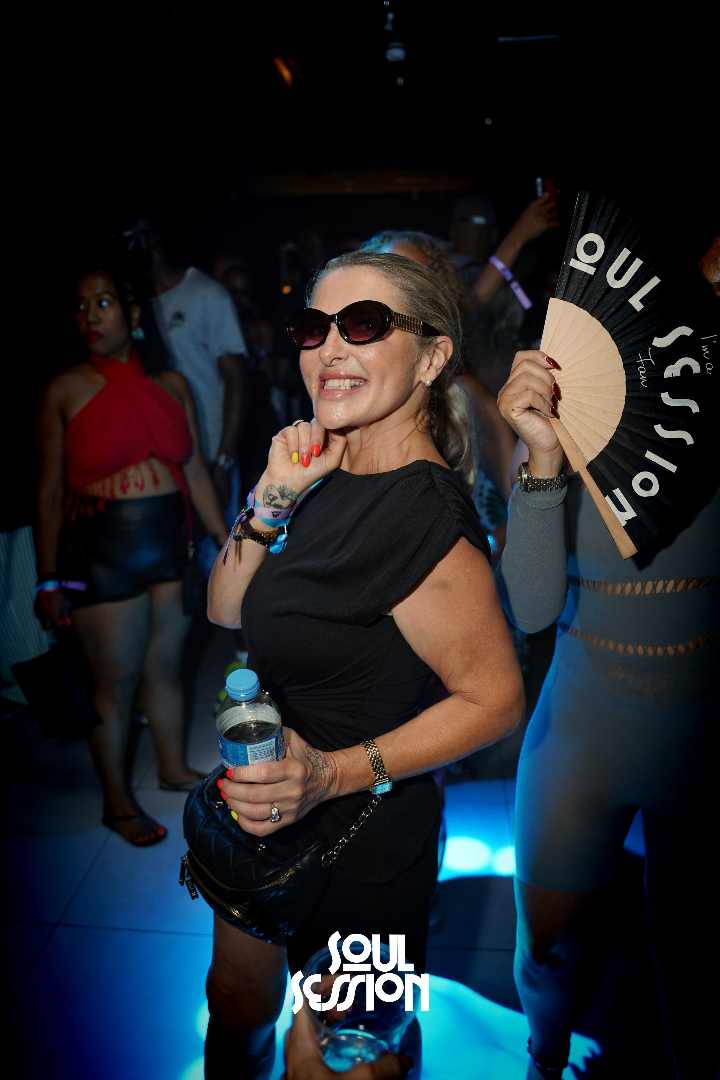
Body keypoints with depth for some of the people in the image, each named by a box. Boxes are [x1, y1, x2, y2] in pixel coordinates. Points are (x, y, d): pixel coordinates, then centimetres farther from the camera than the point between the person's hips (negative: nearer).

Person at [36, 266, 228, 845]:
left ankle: (174, 768, 38)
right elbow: (50, 490, -4)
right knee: (115, 680, 7)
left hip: (170, 541, 3)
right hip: (101, 549, -3)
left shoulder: (171, 383, 4)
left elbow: (196, 472, 8)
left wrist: (227, 541, 8)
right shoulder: (65, 390, -5)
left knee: (165, 668, 16)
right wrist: (50, 576, -6)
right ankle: (118, 801, 26)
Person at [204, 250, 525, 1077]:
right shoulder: (333, 473, -4)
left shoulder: (421, 513, -28)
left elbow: (496, 699, -21)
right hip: (268, 819, 7)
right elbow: (226, 608, 0)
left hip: (357, 838, -7)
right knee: (235, 1008, 29)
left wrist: (332, 774, -29)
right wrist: (275, 495, -15)